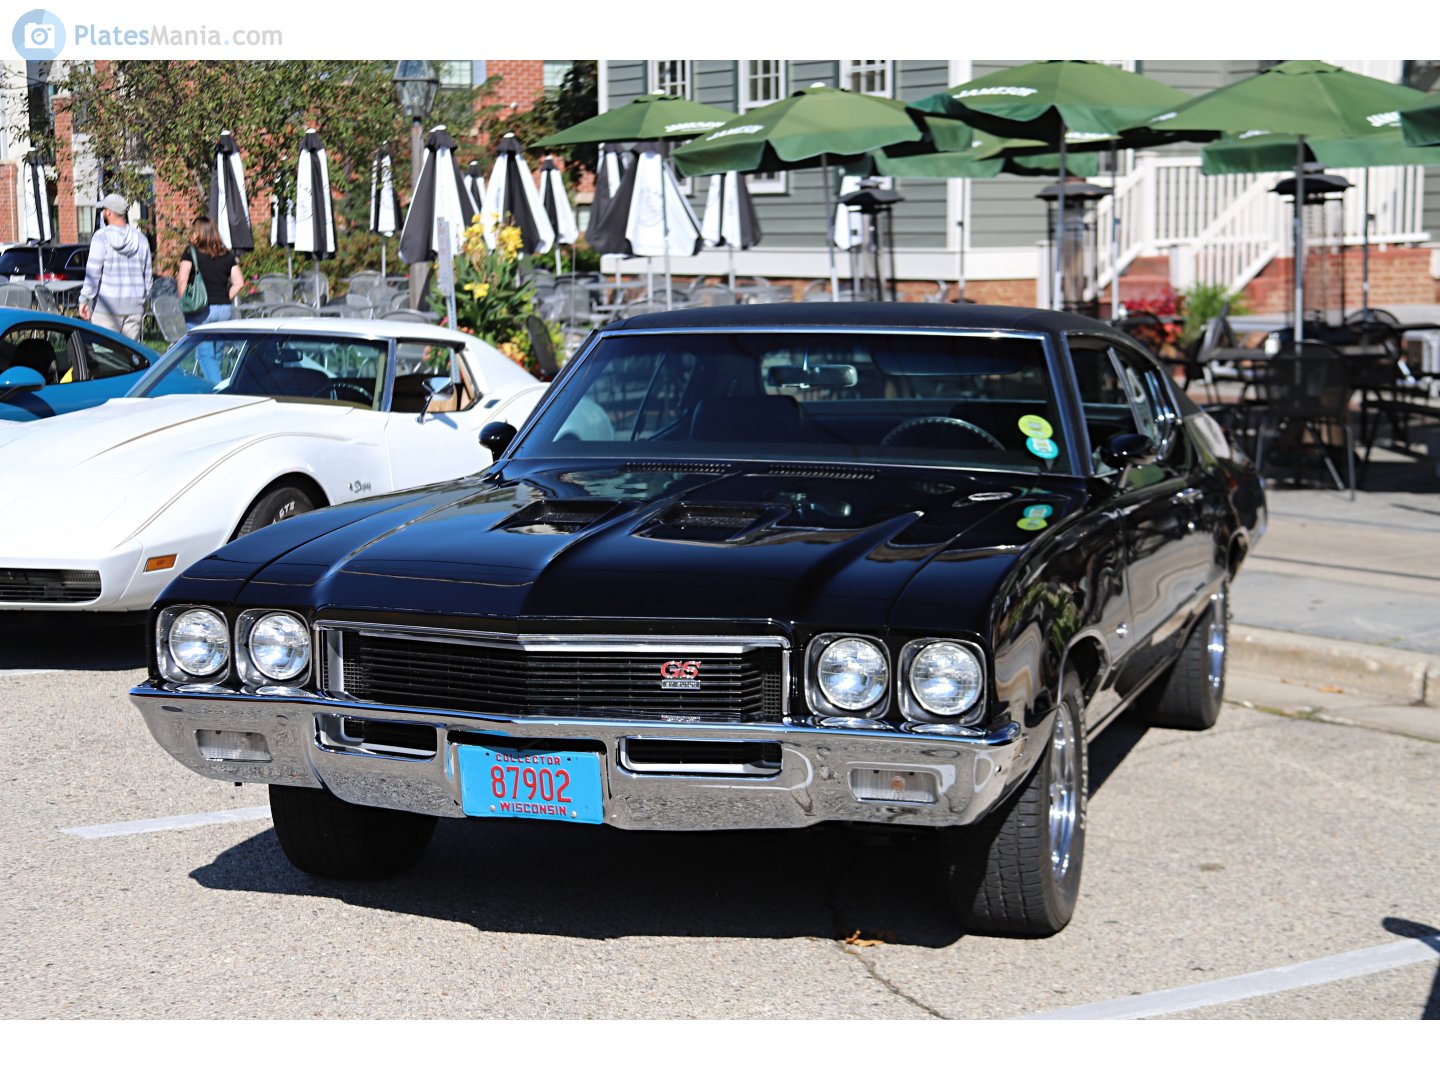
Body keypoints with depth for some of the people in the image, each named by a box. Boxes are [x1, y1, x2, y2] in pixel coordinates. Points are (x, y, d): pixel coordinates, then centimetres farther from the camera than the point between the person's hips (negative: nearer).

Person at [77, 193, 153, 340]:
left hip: (107, 304, -4)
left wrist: (84, 300, -6)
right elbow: (147, 274, 13)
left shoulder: (102, 237, -7)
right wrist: (145, 300, 22)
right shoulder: (140, 238, 8)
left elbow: (93, 272, -10)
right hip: (134, 305, 4)